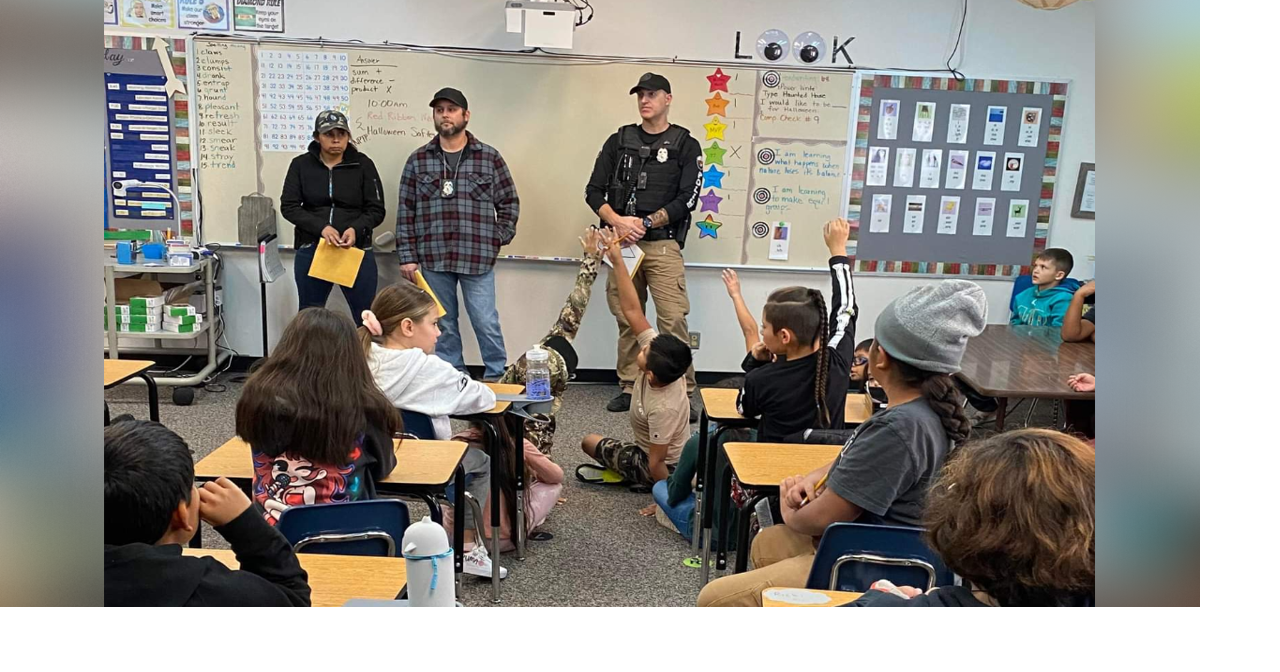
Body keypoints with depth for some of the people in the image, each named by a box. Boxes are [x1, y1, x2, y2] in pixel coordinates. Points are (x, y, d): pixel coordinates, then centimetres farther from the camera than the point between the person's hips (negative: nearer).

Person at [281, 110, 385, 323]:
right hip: (311, 251, 2)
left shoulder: (363, 164, 1)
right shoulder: (301, 165, 4)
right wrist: (321, 227, -18)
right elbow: (288, 206, -1)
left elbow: (376, 209, -1)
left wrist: (356, 229, -21)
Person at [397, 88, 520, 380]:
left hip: (478, 258, -2)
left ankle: (497, 379, 15)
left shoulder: (490, 158, 3)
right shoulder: (418, 160, 6)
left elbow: (510, 203, 8)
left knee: (486, 323, 0)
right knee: (443, 326, 10)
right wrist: (407, 256, 1)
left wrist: (497, 240, 0)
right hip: (433, 258, 2)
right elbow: (405, 212, 6)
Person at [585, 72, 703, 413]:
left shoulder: (686, 146, 5)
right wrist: (618, 221, -10)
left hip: (663, 245, -3)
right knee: (627, 318, 7)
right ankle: (629, 388, 17)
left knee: (673, 319, -10)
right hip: (622, 244, 3)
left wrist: (644, 223, -12)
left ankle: (682, 392, -4)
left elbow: (686, 200, -4)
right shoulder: (619, 141, 13)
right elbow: (594, 192, 8)